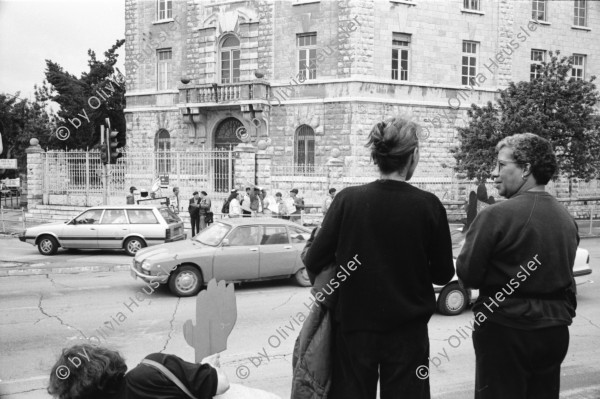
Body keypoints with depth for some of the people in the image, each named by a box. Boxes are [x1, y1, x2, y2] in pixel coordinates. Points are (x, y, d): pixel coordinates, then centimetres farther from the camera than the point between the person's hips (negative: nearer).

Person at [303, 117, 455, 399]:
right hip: (407, 332, 0)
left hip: (353, 326, 1)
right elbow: (443, 274, -2)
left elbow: (313, 262, -7)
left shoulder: (348, 200, -10)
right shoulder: (429, 206, -10)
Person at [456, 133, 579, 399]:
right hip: (555, 332, 6)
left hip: (505, 333, -6)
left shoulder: (496, 215, -18)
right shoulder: (567, 219, 5)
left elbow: (467, 275, -14)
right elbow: (563, 276, 13)